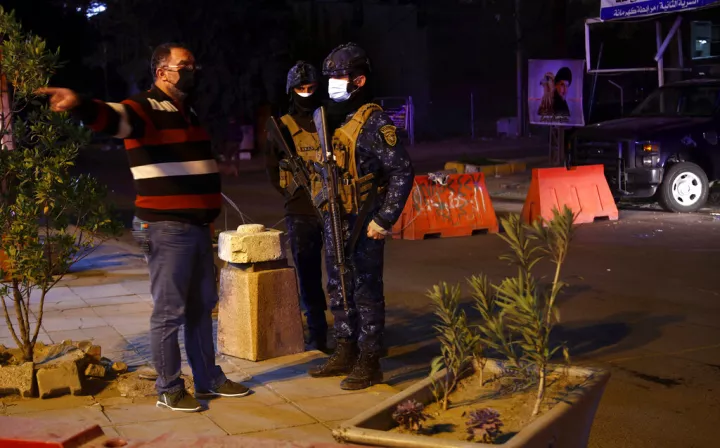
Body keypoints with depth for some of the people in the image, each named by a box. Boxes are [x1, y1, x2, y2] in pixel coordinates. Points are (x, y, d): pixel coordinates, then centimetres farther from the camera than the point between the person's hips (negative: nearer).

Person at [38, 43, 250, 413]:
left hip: (198, 226, 9)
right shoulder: (145, 109, -10)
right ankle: (169, 389, 11)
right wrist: (80, 104, -54)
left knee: (201, 306, 17)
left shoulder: (188, 112, 17)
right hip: (167, 228, -9)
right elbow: (110, 117, -33)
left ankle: (209, 379, 29)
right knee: (169, 312, -1)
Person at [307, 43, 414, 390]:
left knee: (366, 292, -1)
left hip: (363, 226, -8)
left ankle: (369, 362, 7)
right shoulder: (331, 119, 12)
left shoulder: (374, 122, -14)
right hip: (333, 223, 9)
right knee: (338, 289, 15)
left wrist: (385, 219, -18)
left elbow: (402, 171, -16)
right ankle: (345, 353, 27)